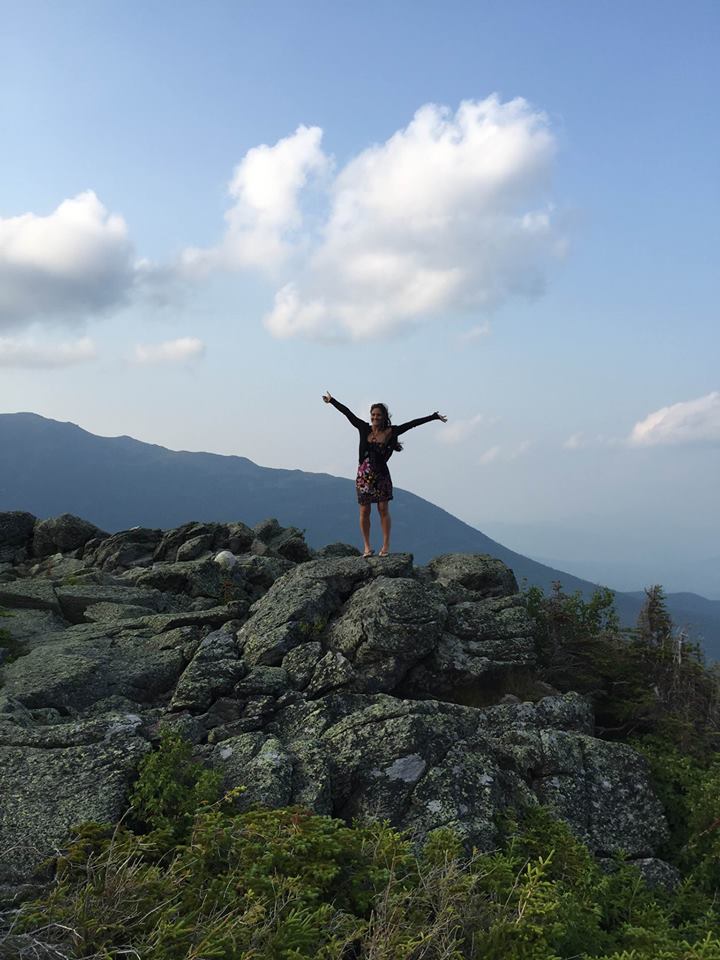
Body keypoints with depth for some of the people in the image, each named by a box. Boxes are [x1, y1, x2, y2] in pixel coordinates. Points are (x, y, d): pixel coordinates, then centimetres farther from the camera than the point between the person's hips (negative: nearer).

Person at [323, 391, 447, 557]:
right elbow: (347, 413, 11)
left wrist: (434, 417, -4)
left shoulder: (391, 432, -2)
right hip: (363, 475, 2)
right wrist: (331, 400, 21)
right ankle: (367, 547, 11)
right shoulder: (364, 428, 3)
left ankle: (386, 546, 6)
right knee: (364, 511, 3)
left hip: (381, 475, -2)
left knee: (383, 510, 0)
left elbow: (412, 423, -4)